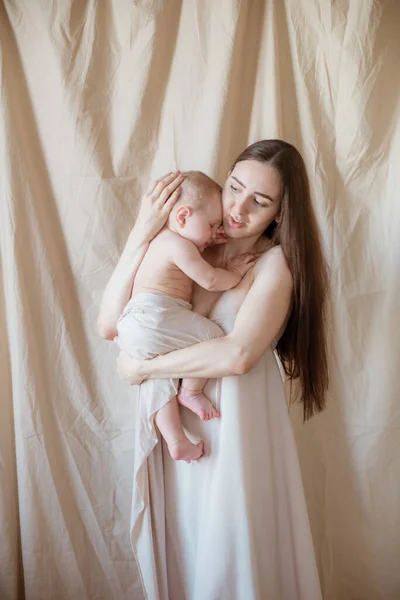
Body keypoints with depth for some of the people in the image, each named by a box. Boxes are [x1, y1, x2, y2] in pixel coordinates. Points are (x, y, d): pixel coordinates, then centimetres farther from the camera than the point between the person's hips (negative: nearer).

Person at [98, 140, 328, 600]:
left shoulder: (276, 263, -8)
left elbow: (237, 355, -22)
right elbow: (108, 325, -6)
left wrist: (140, 368, -13)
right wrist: (141, 235, -10)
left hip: (234, 428, -3)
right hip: (171, 423, 3)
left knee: (231, 553, 13)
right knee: (176, 547, 18)